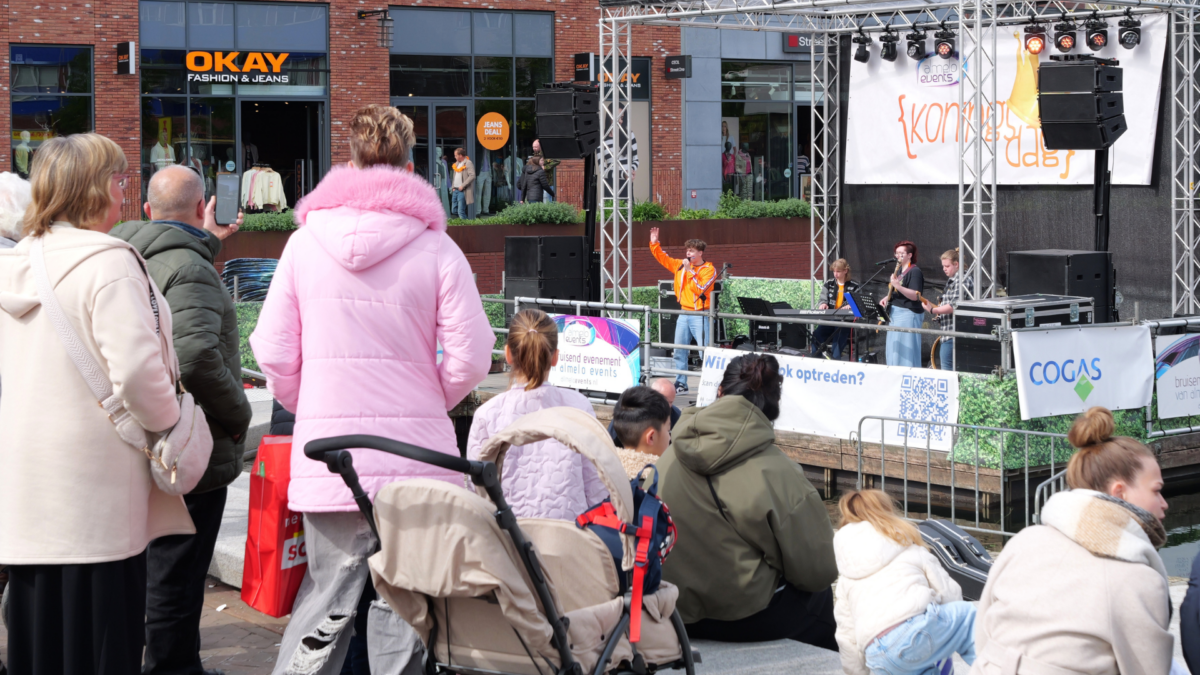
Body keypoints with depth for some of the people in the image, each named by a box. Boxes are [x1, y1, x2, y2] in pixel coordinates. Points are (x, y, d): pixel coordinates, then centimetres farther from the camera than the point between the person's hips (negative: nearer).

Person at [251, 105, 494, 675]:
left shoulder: (305, 243, 3)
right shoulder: (436, 248, -3)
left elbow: (272, 351, 3)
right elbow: (470, 358, -3)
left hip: (328, 456, 2)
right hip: (417, 458, -1)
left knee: (326, 600, 8)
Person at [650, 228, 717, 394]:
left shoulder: (709, 269, -7)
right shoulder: (681, 265, 9)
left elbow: (700, 289, -18)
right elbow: (662, 258, 16)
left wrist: (690, 271, -17)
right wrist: (654, 243, 3)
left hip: (700, 316, -6)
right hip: (684, 314, 6)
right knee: (679, 350, 9)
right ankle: (681, 383, 17)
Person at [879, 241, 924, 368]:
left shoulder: (915, 272, -12)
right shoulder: (898, 270, 16)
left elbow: (915, 296, -21)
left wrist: (897, 286, -29)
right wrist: (887, 298, 8)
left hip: (908, 314, -10)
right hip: (895, 313, 10)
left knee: (905, 348, -10)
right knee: (893, 349, 10)